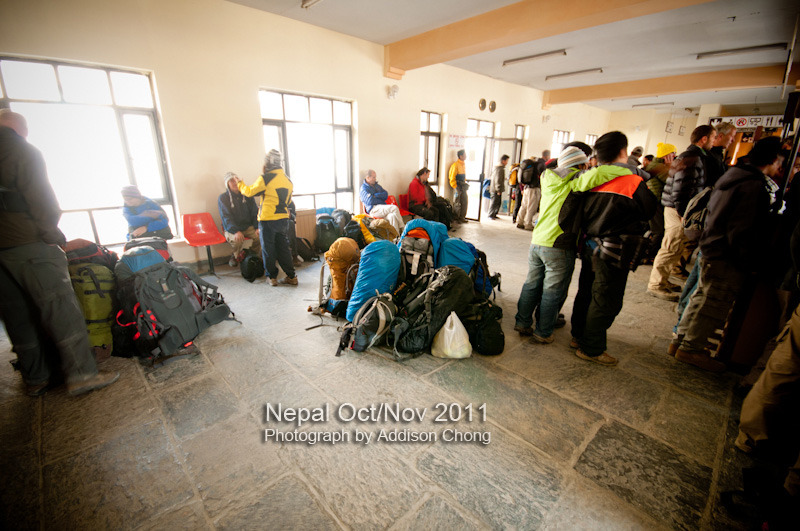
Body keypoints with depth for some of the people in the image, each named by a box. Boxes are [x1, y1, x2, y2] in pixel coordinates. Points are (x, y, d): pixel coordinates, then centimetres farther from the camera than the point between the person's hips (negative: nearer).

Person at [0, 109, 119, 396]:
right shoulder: (23, 151, -2)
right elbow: (40, 197, -12)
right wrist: (52, 234, -4)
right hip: (29, 244, -7)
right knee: (61, 307, -7)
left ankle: (36, 379, 17)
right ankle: (81, 374, -7)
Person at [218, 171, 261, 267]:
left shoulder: (247, 195, 8)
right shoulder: (223, 198, -3)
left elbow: (255, 212, 4)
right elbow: (226, 218, -13)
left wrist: (257, 227, -13)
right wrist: (236, 231, -30)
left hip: (248, 227, 3)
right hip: (231, 229, -3)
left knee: (260, 236, -27)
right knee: (237, 240, -36)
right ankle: (237, 256, -1)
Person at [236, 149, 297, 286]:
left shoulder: (265, 178, -12)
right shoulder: (287, 179, 7)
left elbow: (250, 192, 0)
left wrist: (240, 183, 18)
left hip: (267, 220, -5)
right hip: (284, 219, 6)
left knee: (268, 249, 7)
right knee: (283, 248, 12)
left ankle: (272, 277, 15)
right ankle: (291, 276, 12)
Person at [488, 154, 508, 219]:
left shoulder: (497, 168, 15)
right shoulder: (500, 169, -17)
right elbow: (498, 180, -21)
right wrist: (498, 190, -19)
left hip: (494, 189, 10)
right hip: (496, 190, -10)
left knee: (498, 202, 15)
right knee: (494, 203, -3)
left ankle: (494, 214, 22)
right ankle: (490, 215, 5)